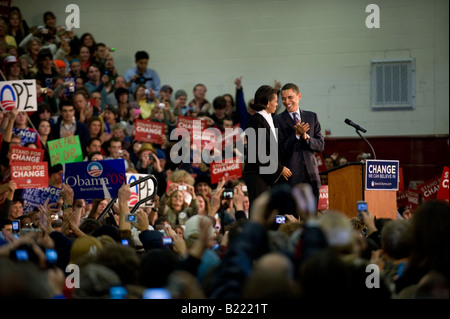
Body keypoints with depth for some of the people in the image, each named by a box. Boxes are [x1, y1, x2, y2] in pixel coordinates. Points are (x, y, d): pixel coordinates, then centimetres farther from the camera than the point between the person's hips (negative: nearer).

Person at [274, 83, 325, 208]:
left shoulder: (312, 117, 12)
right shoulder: (278, 120, 0)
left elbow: (321, 146, 8)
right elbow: (281, 150, -7)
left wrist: (306, 137, -11)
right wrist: (296, 134, -18)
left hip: (311, 175, 4)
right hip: (290, 176, -4)